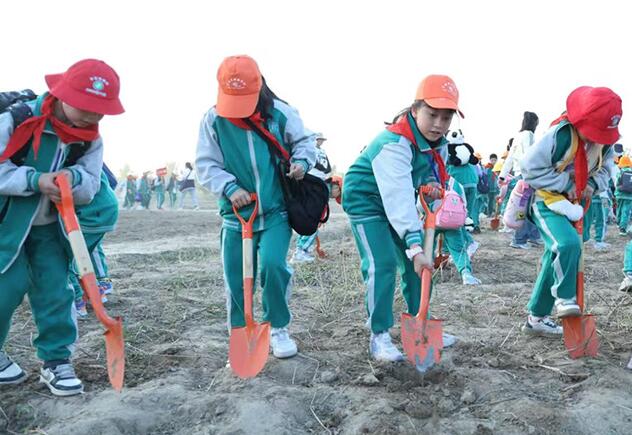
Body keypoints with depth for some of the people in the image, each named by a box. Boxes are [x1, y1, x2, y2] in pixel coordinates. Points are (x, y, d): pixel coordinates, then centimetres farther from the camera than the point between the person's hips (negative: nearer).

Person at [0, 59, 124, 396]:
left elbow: (89, 189, -10)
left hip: (48, 227, 4)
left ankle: (56, 360, 11)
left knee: (55, 288, -1)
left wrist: (73, 177, -32)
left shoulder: (90, 138, -6)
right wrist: (36, 180, -34)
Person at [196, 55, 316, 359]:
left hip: (276, 211, -1)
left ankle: (278, 328, 6)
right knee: (235, 279, 5)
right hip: (236, 213, 2)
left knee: (273, 264, -19)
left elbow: (304, 140, 8)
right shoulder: (213, 120, -5)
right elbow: (206, 165, -4)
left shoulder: (280, 113, -6)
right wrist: (230, 188, -21)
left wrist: (302, 161, -13)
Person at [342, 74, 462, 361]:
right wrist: (415, 246, -52)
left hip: (398, 203, 8)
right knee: (382, 265, -17)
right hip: (366, 200, -8)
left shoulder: (437, 142, -7)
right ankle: (379, 336, -3)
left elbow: (433, 170, 10)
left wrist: (432, 182, -17)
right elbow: (399, 198, -44)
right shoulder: (394, 144, -34)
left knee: (417, 263, 6)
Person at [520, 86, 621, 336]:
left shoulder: (605, 140, -3)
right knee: (568, 243, -31)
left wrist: (594, 184, -9)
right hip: (547, 200, -7)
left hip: (572, 204, 7)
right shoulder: (560, 135, -25)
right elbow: (531, 168, -22)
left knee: (555, 258, 9)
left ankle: (537, 317, 20)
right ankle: (564, 297, -6)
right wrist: (566, 184, -21)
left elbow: (605, 168, 13)